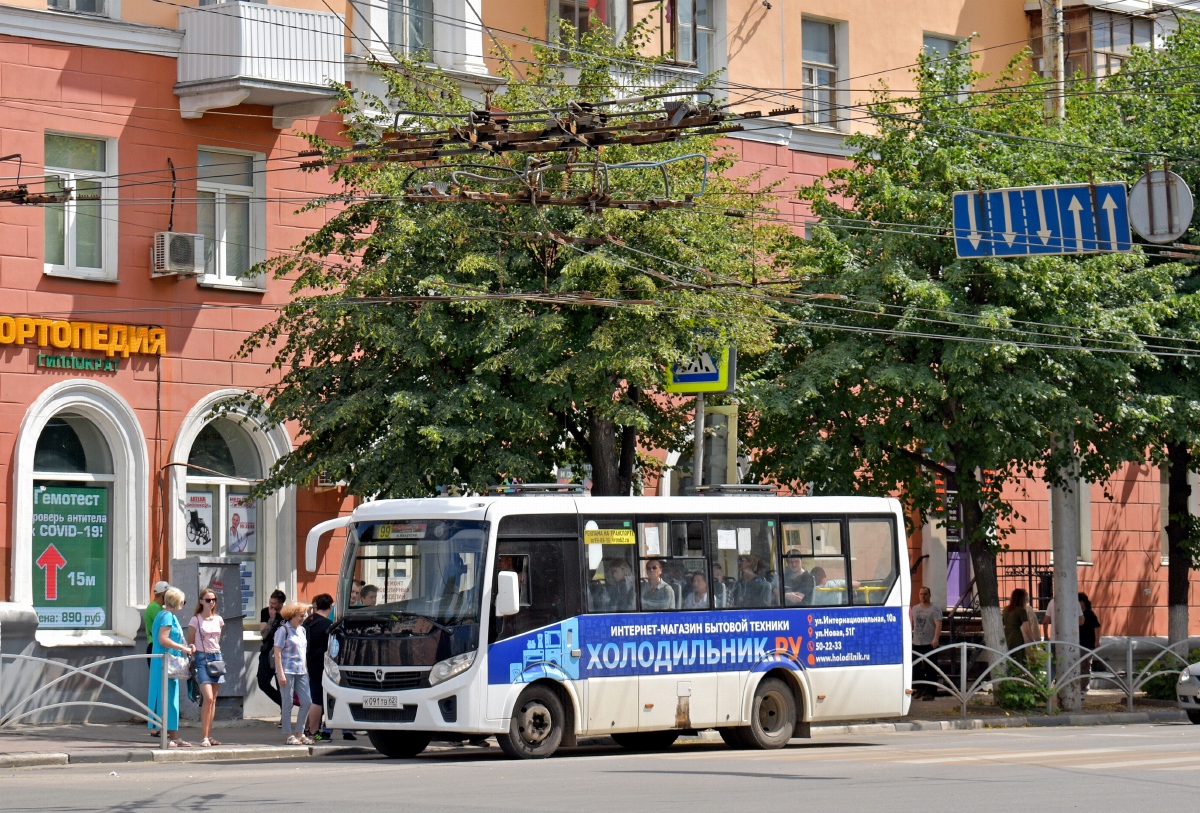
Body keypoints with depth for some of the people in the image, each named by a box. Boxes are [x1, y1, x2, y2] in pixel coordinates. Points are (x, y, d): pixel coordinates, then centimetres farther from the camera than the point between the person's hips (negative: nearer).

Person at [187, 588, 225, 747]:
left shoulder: (218, 620, 11)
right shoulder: (196, 620, -3)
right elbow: (190, 643, -1)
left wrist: (218, 656, 12)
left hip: (216, 658, 6)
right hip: (202, 658, -6)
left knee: (213, 699, 6)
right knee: (208, 698, -16)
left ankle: (209, 735, 10)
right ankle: (204, 736, -13)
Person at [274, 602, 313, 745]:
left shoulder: (302, 630, 15)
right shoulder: (283, 630, -7)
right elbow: (277, 653, -11)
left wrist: (306, 671, 16)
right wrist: (280, 673, -16)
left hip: (301, 672, 7)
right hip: (287, 671, -7)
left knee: (307, 701, 4)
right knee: (287, 704, -3)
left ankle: (300, 733, 14)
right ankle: (288, 735, 3)